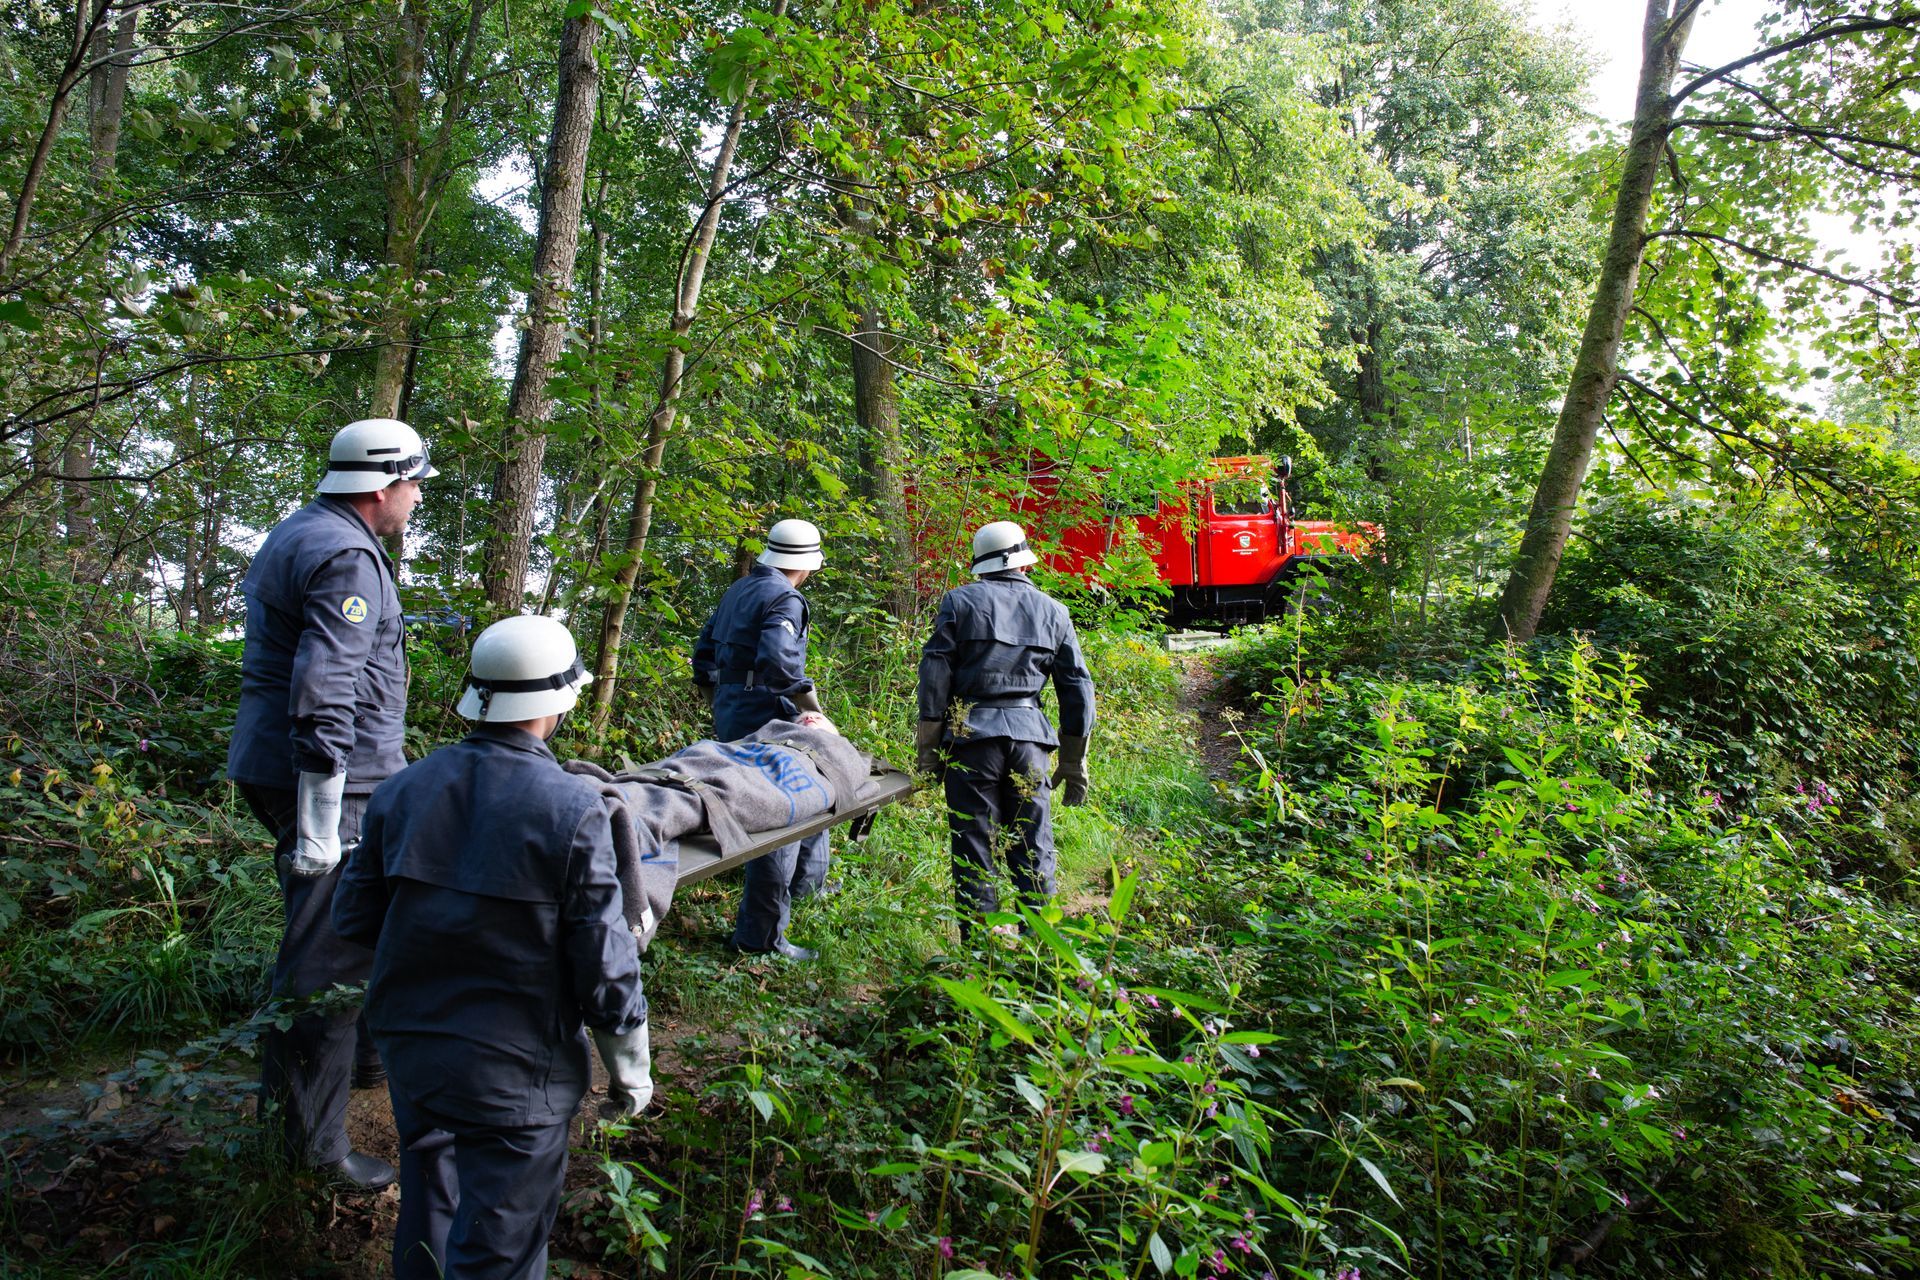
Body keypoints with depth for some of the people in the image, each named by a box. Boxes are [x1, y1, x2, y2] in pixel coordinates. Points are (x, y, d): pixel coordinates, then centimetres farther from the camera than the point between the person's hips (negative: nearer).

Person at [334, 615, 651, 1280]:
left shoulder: (401, 790, -3)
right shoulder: (574, 808, -19)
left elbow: (354, 918, 5)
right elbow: (604, 964, -15)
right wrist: (630, 1069, -1)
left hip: (409, 1048, 5)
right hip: (516, 1072, -5)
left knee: (427, 1222, 27)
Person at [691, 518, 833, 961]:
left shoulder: (738, 590, 15)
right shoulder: (785, 599, -13)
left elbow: (704, 653, 21)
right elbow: (778, 662, -29)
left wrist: (719, 703, 29)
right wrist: (810, 709, -16)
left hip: (730, 714, 10)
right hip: (764, 720, -10)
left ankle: (806, 880, 40)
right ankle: (760, 937, -1)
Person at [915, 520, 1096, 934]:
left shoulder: (960, 602, 5)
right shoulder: (1054, 612, 14)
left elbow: (935, 673, -2)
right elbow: (1078, 688, 13)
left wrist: (928, 745, 2)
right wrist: (1074, 764, 18)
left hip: (971, 733, -2)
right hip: (1028, 737, 2)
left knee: (974, 851, 3)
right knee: (1034, 850, 10)